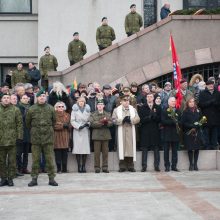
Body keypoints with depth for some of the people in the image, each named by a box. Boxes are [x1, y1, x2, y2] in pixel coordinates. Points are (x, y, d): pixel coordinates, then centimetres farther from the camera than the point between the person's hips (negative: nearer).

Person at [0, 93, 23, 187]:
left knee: (12, 160, 1)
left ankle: (10, 178, 10)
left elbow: (19, 124, 2)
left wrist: (19, 136, -6)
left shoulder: (15, 110, 4)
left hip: (12, 139, -2)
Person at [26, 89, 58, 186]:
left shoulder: (50, 108, 1)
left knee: (49, 159, 2)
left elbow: (54, 121, 14)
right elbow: (28, 122, 11)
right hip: (35, 137, 0)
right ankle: (34, 178, 11)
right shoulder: (32, 109, 0)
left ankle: (51, 178, 8)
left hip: (48, 136, 0)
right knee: (35, 159, 4)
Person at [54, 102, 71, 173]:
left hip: (65, 136, 3)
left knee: (65, 153, 0)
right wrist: (62, 125, -12)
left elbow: (70, 125, 15)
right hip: (57, 136, -3)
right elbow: (54, 125, -7)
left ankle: (64, 169, 6)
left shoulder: (67, 115, 16)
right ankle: (59, 169, -1)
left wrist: (67, 126, -7)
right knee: (58, 153, -5)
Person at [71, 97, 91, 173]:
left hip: (85, 131, 2)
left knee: (86, 148, -5)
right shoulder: (75, 110, 7)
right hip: (77, 131, -2)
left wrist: (88, 124, -6)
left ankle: (83, 166, 0)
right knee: (78, 148, -8)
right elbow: (72, 121, 0)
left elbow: (89, 119, 15)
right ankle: (79, 166, -4)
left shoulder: (87, 110, 15)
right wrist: (79, 126, -11)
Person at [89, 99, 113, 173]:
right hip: (97, 135, -2)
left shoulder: (108, 114, 15)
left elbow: (111, 123, 2)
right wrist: (101, 122, -15)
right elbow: (92, 123, -8)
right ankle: (97, 168, 4)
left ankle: (105, 167, 8)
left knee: (105, 152, 3)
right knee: (97, 152, -2)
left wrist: (106, 122, -18)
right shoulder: (93, 114, 7)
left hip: (106, 135, 2)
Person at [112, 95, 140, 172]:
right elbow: (114, 120, -3)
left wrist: (130, 120, -13)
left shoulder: (133, 109, 14)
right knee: (122, 147, -4)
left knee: (130, 147, -1)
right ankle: (122, 166, 1)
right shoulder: (116, 110, 8)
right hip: (121, 132, -1)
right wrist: (122, 120, -14)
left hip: (131, 132, 2)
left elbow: (137, 119, 3)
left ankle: (130, 166, 4)